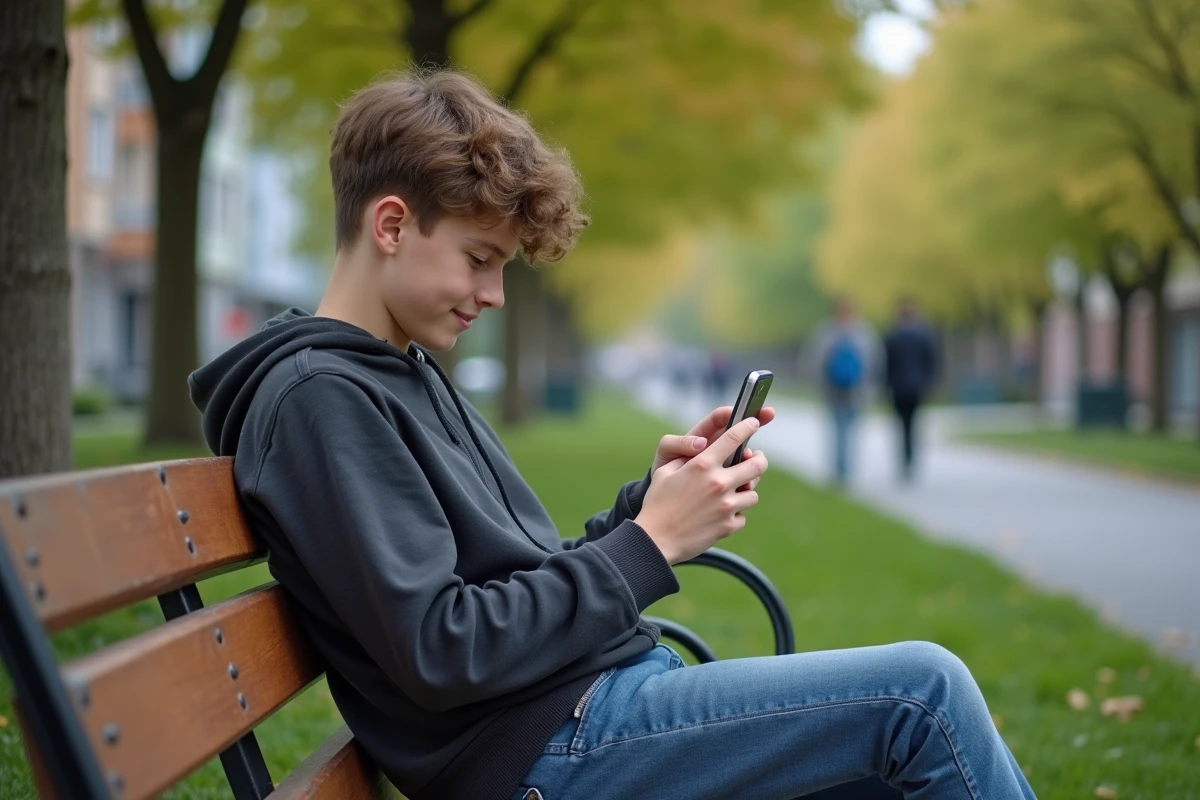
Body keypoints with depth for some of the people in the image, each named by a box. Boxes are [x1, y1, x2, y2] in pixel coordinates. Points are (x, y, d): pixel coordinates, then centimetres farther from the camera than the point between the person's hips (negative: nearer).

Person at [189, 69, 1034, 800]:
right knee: (923, 689, -14)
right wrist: (649, 543, -17)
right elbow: (439, 652, -21)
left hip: (589, 700, 9)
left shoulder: (410, 372, 16)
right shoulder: (318, 398, -13)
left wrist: (655, 495, 0)